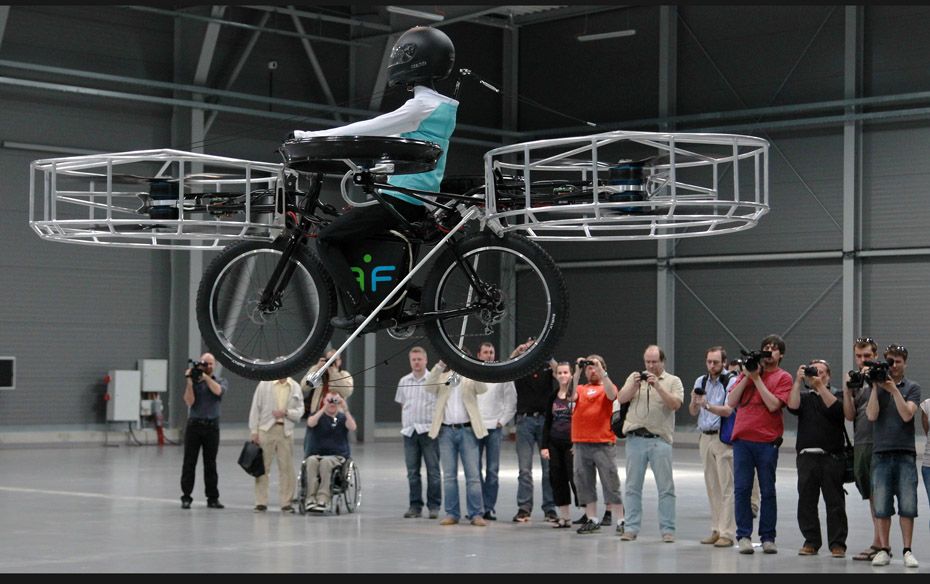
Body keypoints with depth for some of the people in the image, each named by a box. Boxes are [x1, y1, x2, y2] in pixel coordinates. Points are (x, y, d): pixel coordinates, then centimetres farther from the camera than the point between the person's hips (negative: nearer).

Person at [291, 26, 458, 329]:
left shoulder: (421, 105, -15)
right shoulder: (441, 106, 14)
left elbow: (369, 128, -15)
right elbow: (381, 134, 20)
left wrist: (313, 136, -9)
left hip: (401, 199, -10)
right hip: (421, 199, 10)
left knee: (326, 239, -5)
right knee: (349, 223, 30)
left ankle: (360, 310, -14)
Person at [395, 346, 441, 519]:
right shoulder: (404, 381, 13)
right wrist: (403, 424, 12)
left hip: (429, 430, -4)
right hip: (409, 431, 4)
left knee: (433, 470, -2)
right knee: (412, 471, 6)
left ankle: (434, 505, 3)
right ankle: (415, 505, 12)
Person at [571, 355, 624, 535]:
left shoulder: (607, 387, 7)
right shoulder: (581, 389, 15)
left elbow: (612, 395, -16)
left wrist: (601, 370, -17)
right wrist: (577, 372, -9)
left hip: (603, 443, -4)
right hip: (580, 444, 4)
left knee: (611, 483, -3)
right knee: (584, 483, 4)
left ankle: (621, 521, -1)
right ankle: (592, 520, 11)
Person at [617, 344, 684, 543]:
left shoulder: (673, 381, 6)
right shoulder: (634, 377, 14)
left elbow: (676, 404, -9)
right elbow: (621, 399, 3)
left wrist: (657, 386, -17)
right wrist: (635, 385, -11)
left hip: (660, 439, -2)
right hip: (635, 438, 2)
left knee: (665, 487, -2)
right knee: (633, 487, 5)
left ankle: (667, 530, 2)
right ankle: (631, 528, 10)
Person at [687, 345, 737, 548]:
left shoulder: (731, 381, -7)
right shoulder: (701, 381, 12)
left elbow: (728, 410, -17)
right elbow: (693, 412, 13)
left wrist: (706, 404, -26)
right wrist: (694, 401, -7)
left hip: (723, 438, -6)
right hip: (705, 437, 6)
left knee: (726, 487, -7)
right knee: (712, 487, 9)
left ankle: (727, 533, -8)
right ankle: (716, 530, 15)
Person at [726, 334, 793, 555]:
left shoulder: (783, 377, 3)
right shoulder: (747, 372, 13)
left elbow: (773, 405, -11)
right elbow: (731, 402, 5)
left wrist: (757, 378, -9)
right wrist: (747, 377, -4)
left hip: (767, 442, -2)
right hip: (742, 439, 2)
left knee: (768, 491, 2)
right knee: (742, 489, -1)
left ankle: (768, 537, 9)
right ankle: (744, 535, 4)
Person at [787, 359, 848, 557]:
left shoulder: (836, 395, 11)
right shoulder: (804, 397, 15)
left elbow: (835, 408, -10)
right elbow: (792, 407, -5)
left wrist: (820, 385, -13)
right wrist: (798, 381, -8)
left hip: (832, 457, -2)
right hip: (807, 457, 2)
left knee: (835, 502, -3)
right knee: (806, 501, 2)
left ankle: (837, 544, 0)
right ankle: (811, 541, 9)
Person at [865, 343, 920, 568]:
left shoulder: (912, 388, 6)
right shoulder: (876, 387, 10)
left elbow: (907, 415, -8)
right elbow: (872, 415, -4)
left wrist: (894, 389, -14)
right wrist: (876, 386, -8)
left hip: (905, 454, -1)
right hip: (881, 453, 1)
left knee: (907, 506, -3)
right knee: (882, 507, 0)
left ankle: (907, 551, 4)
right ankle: (884, 550, 8)